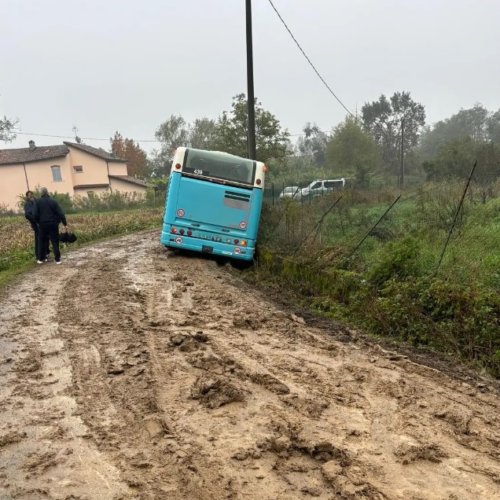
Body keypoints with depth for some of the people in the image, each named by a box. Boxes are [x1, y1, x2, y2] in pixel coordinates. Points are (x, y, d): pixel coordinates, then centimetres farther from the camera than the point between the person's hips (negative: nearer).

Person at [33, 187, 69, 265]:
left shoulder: (38, 201, -1)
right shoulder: (53, 201, 3)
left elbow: (35, 215, -7)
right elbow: (60, 213, -3)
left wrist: (38, 222, 12)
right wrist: (65, 224, -1)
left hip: (43, 224, 0)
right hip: (53, 224, 0)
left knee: (42, 242, 14)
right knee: (55, 242, 5)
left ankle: (40, 259, 19)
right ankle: (57, 259, 2)